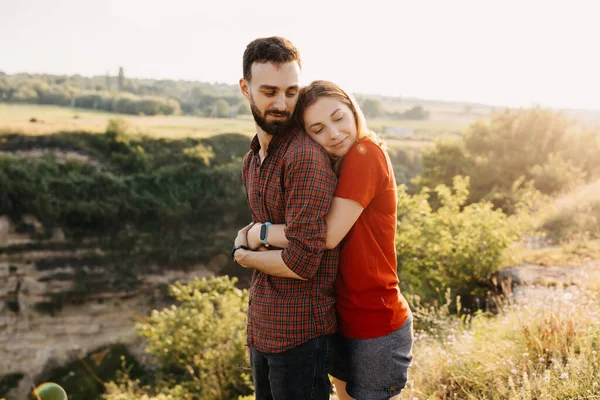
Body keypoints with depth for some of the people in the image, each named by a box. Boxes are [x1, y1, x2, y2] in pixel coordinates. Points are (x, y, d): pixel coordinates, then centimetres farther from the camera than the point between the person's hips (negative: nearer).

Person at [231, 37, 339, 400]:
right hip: (262, 328, 8)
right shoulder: (252, 159, 9)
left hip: (300, 332, -8)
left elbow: (301, 261, -23)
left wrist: (243, 254, -6)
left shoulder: (306, 157, -20)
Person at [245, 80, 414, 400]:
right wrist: (249, 233, -13)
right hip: (344, 319, 9)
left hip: (376, 326, -8)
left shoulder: (365, 154, -20)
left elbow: (328, 234, -26)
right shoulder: (334, 167, 9)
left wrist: (261, 232, -16)